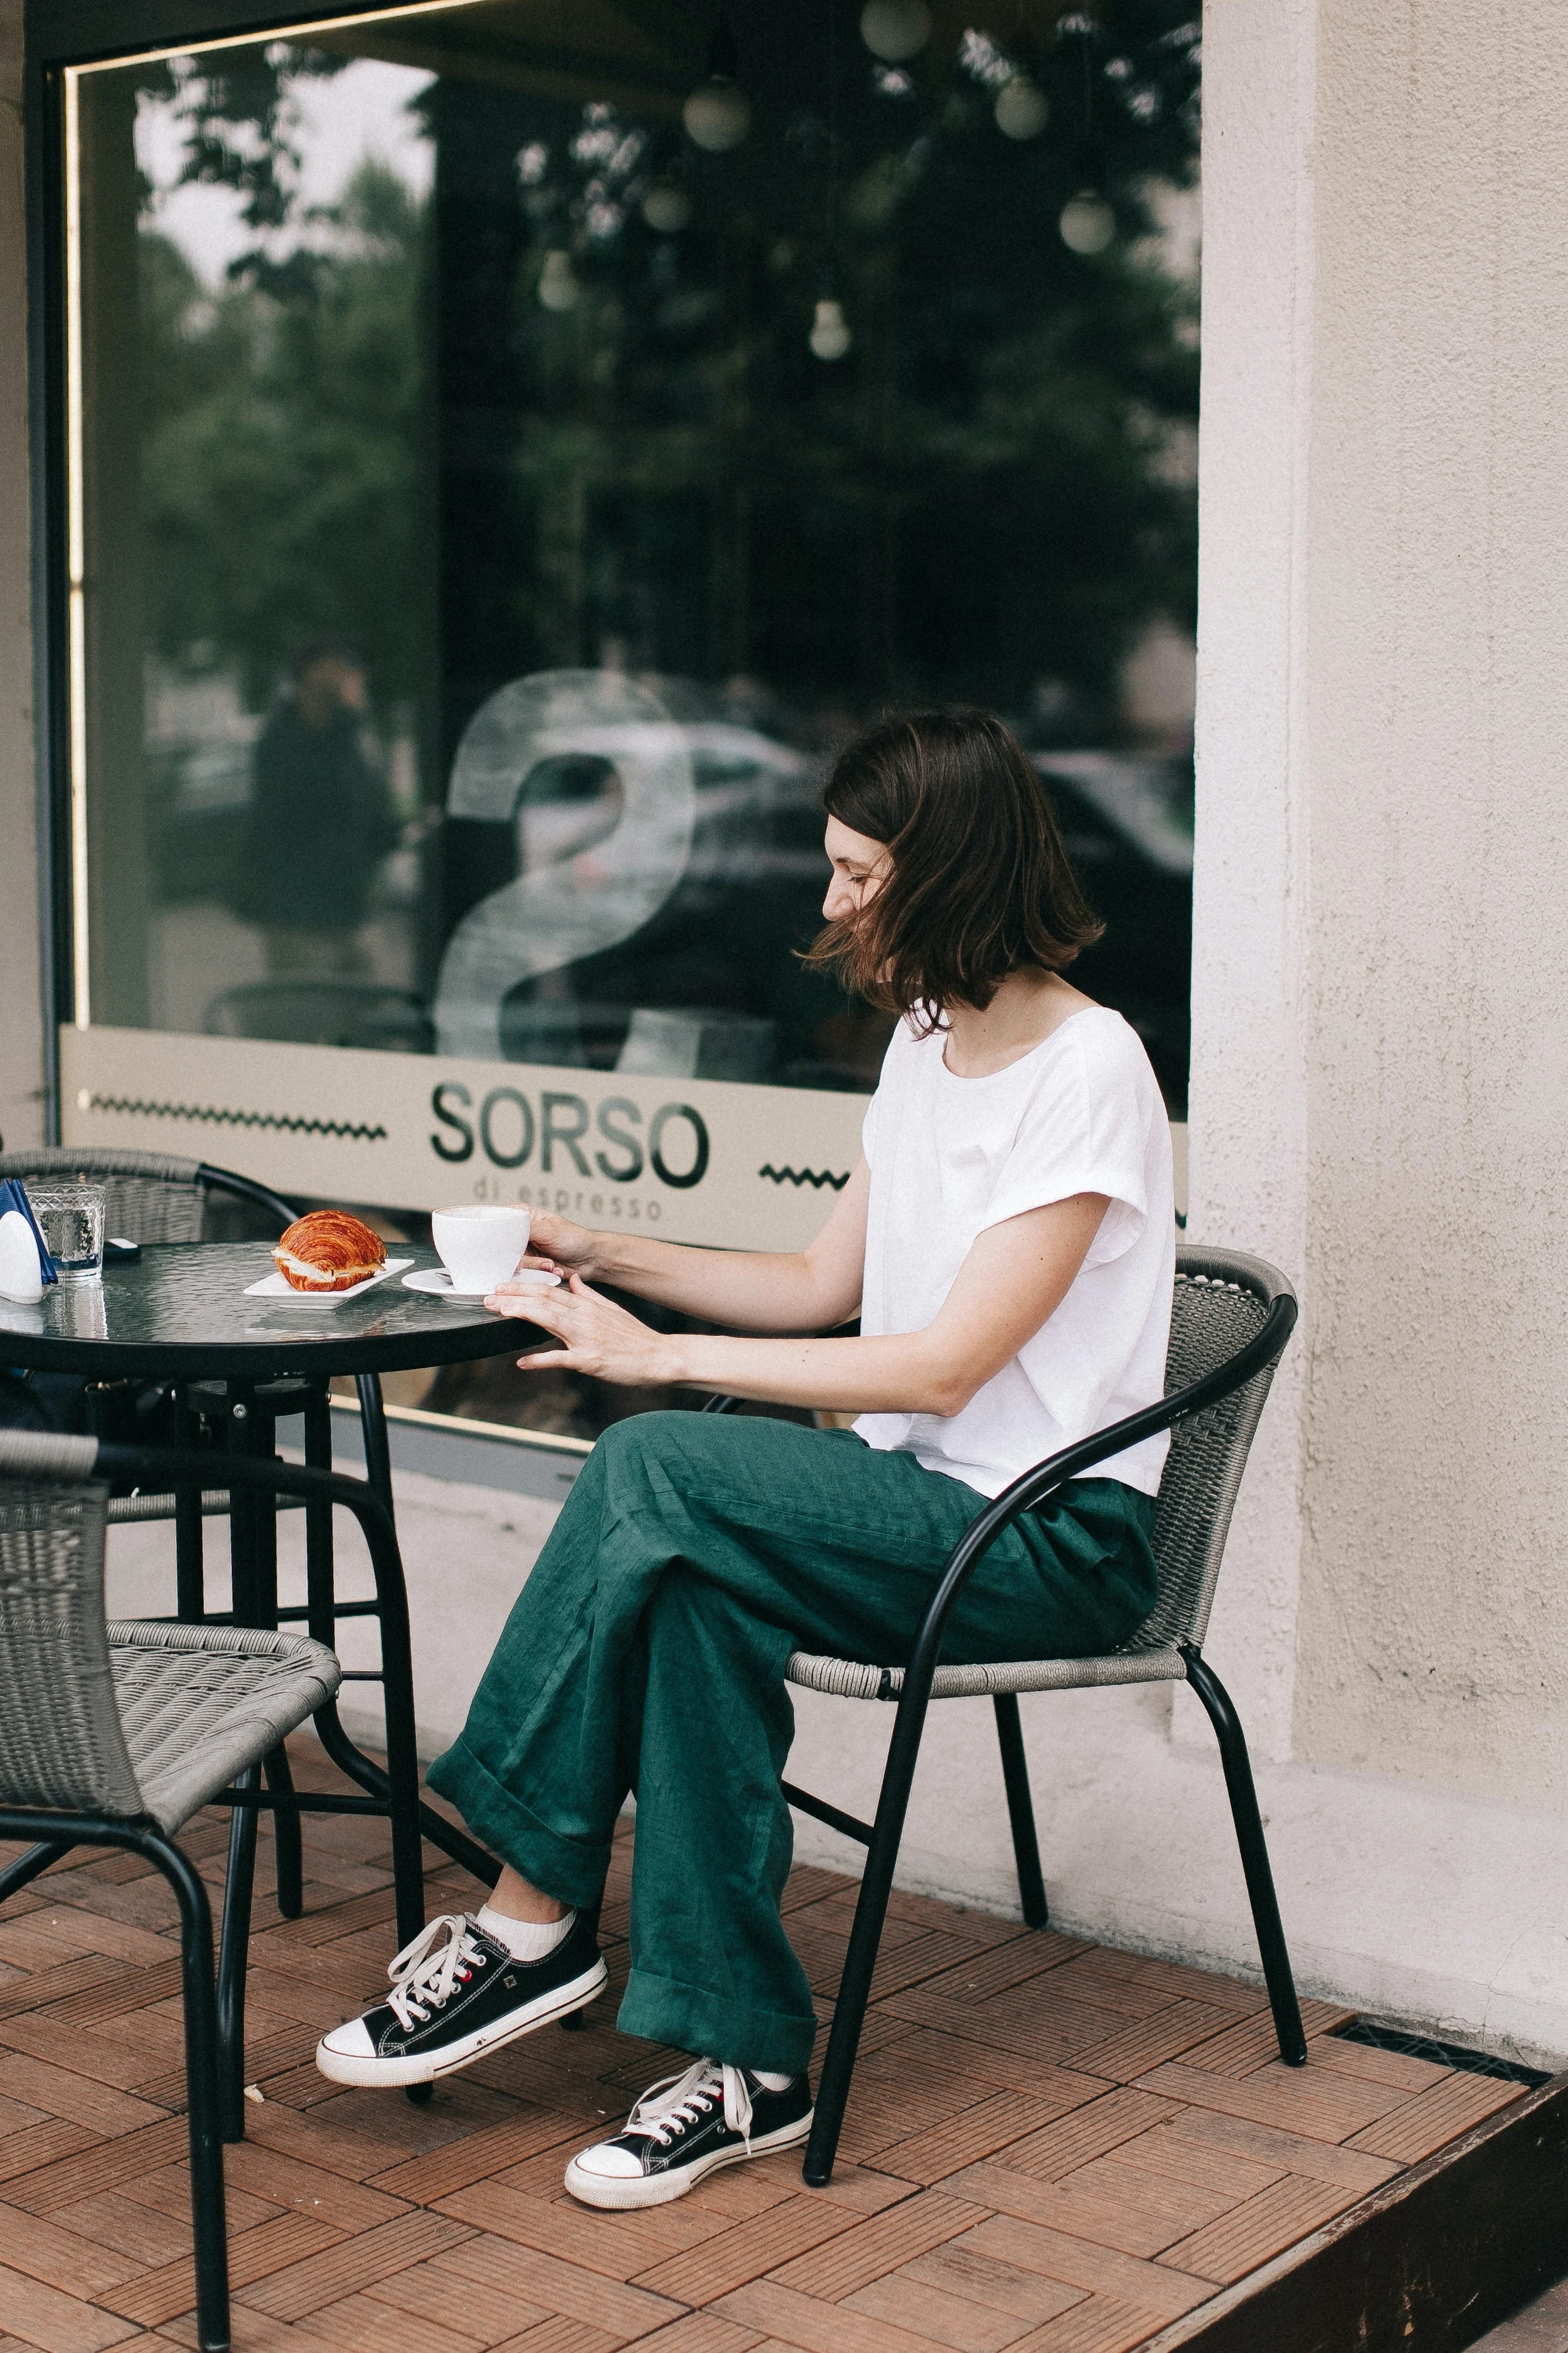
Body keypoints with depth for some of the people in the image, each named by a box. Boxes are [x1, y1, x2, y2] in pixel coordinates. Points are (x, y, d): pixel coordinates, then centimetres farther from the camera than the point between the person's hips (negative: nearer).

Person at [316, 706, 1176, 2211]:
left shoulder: (1084, 1072, -14)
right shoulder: (926, 1039, 14)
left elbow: (947, 1364, -20)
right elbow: (823, 1289, 20)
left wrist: (656, 1355, -18)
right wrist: (606, 1258, 9)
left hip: (1053, 1539, -8)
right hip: (923, 1505, 8)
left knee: (655, 1472, -26)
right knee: (699, 1601, -24)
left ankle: (532, 1918, -14)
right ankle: (743, 2064, -20)